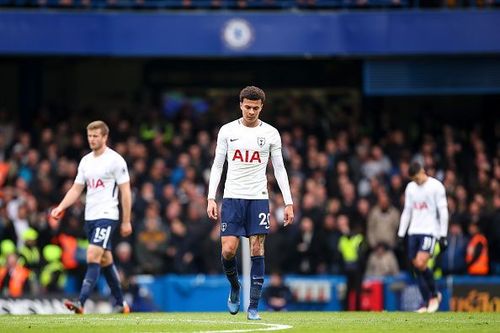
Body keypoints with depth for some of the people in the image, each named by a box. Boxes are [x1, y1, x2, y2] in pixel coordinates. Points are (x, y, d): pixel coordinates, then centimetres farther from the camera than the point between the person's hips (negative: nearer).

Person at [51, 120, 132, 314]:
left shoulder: (115, 160, -7)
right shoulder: (85, 161, 12)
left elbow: (125, 191, -7)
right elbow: (76, 189, 15)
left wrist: (126, 221, -8)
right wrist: (61, 207, -2)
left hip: (107, 216, -7)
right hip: (90, 217, 8)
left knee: (93, 256, -19)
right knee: (105, 261, 12)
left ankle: (81, 302, -26)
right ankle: (120, 304, 22)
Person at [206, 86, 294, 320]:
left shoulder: (271, 133, 3)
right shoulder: (227, 131, 4)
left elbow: (279, 169, 6)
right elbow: (217, 166, 7)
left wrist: (288, 202, 0)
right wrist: (211, 198, -3)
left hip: (258, 197, 0)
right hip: (232, 196, 0)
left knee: (257, 250, -6)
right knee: (228, 250, -9)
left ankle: (253, 307, -1)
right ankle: (235, 288, 21)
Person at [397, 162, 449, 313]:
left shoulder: (436, 186, -5)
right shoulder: (410, 187, 13)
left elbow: (443, 211, -5)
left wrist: (443, 235, -10)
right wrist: (401, 234, 12)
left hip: (430, 231, -6)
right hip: (414, 232, 6)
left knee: (420, 264, -19)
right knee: (416, 267, 1)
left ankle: (434, 294, 2)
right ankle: (426, 302, 9)